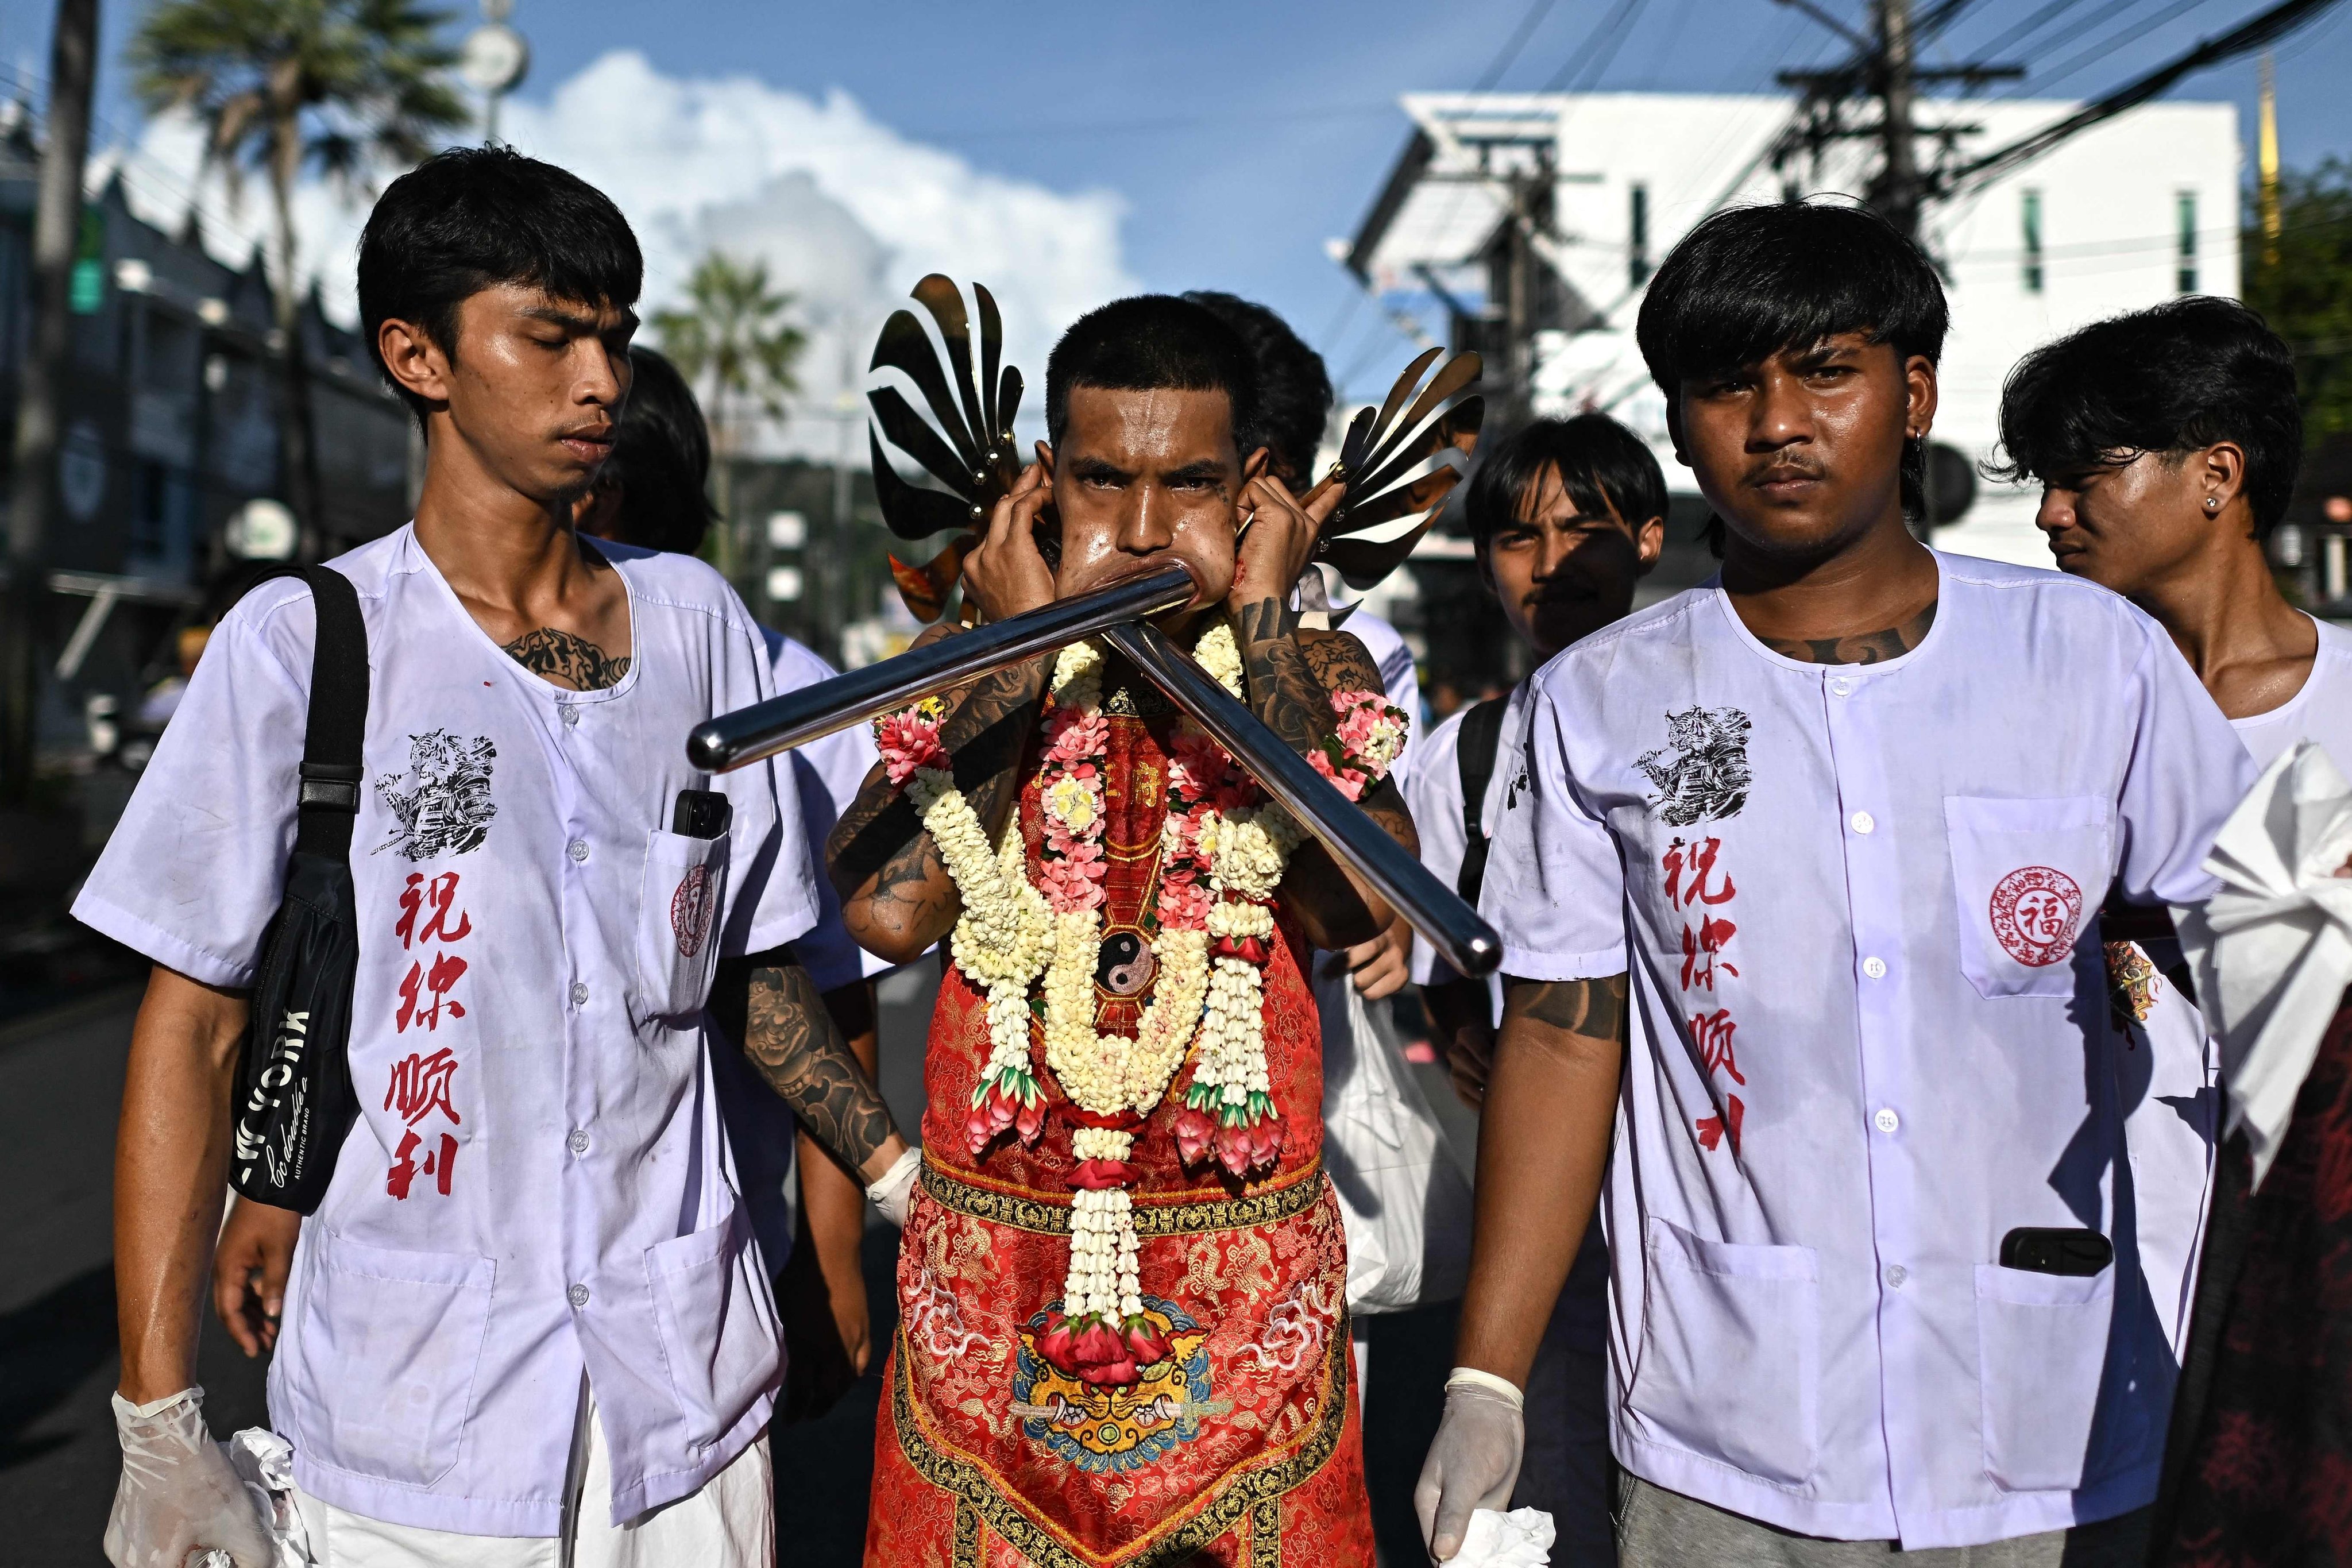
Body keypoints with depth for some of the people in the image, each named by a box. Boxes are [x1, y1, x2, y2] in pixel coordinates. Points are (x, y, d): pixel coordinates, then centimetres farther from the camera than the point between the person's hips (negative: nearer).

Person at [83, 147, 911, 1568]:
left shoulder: (699, 621, 5)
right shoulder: (303, 645, -5)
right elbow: (196, 1028, -4)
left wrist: (913, 1178, 2)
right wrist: (160, 1422, -6)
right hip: (411, 1410, -2)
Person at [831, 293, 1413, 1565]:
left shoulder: (1314, 673, 0)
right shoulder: (971, 670, 1)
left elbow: (1354, 906, -20)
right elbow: (885, 912, -16)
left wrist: (1261, 624, -13)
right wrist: (1022, 650, -11)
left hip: (1249, 1274, 0)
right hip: (987, 1265, 1)